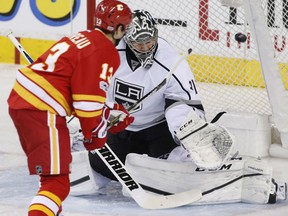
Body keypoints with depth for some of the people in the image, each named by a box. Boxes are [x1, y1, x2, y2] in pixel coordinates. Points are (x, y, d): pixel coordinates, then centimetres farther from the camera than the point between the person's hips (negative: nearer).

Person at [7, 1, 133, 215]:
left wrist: (115, 110, 34)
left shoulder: (85, 39, 22)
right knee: (57, 180, -14)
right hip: (42, 110, -10)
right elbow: (89, 99, -12)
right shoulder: (107, 53, -8)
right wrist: (95, 135, 0)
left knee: (59, 159, 33)